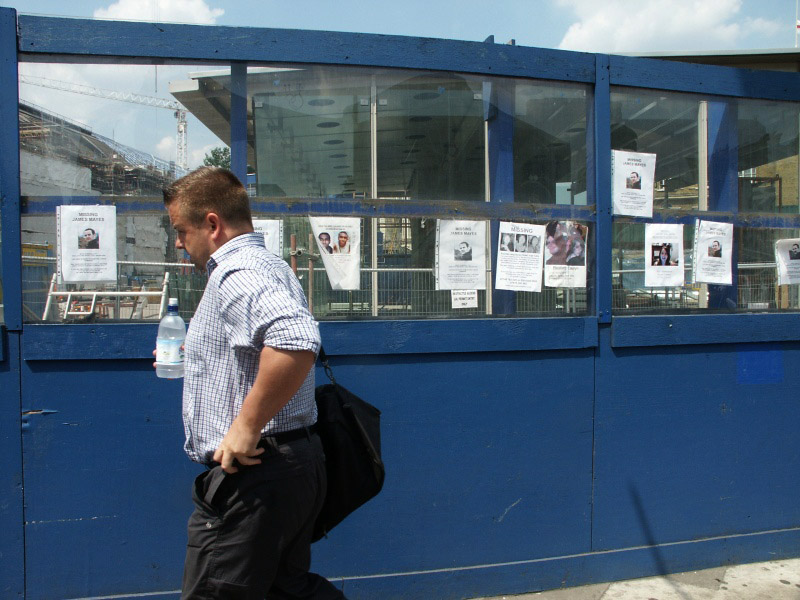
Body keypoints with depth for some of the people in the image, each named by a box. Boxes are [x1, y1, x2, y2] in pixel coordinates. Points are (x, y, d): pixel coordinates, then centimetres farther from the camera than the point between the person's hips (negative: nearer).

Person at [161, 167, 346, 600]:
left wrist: (247, 425, -28)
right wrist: (199, 359, 26)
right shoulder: (268, 265, 17)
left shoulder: (236, 274, -18)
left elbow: (297, 341, -37)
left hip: (251, 471, -10)